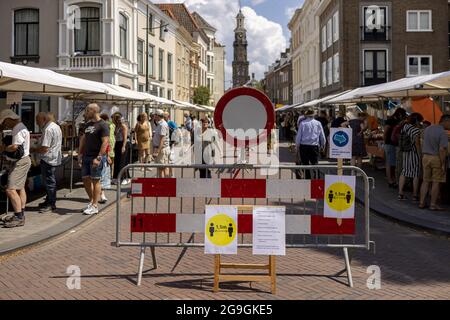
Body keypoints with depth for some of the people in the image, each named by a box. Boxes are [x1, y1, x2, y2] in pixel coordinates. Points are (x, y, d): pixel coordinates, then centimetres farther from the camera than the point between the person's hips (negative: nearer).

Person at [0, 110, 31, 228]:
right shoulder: (20, 127, 15)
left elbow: (14, 147, -26)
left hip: (20, 162, -11)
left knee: (11, 190, -15)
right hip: (22, 161, 11)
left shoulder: (18, 129, -18)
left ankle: (19, 217, -15)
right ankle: (21, 215, 25)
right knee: (20, 188, 17)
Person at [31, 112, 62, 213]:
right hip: (55, 158, 10)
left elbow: (44, 148, -25)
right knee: (51, 181, 18)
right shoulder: (56, 126, 12)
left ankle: (51, 205, 3)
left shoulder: (48, 130, -20)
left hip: (48, 159, -10)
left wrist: (33, 150, -9)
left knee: (49, 182, -3)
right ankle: (49, 201, 28)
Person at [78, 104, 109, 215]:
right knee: (85, 179, 10)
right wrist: (80, 154, 11)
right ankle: (92, 201, 25)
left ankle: (94, 206, 2)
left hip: (96, 157, -8)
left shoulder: (102, 125, -10)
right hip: (86, 156, 8)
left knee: (95, 181, -3)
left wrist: (98, 158, -22)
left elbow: (105, 142, -16)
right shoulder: (88, 124, 14)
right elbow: (83, 140, 19)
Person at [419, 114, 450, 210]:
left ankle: (422, 203, 12)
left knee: (426, 181, 12)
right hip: (437, 159, -6)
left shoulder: (428, 129, 6)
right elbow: (442, 149, -21)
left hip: (426, 157, 6)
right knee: (436, 182, 2)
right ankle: (433, 204, 5)